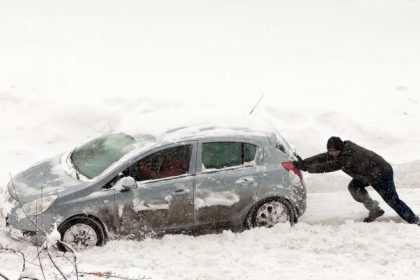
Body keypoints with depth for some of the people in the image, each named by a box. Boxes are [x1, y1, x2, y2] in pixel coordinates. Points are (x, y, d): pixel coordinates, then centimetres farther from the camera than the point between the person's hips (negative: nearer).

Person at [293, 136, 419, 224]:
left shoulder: (348, 156, -34)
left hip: (383, 174, -10)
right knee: (354, 187, -1)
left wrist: (307, 167, -35)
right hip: (369, 174, 10)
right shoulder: (342, 151, -6)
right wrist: (304, 162, -16)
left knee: (392, 200, -6)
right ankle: (374, 210, 9)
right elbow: (323, 157, -6)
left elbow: (329, 167, -37)